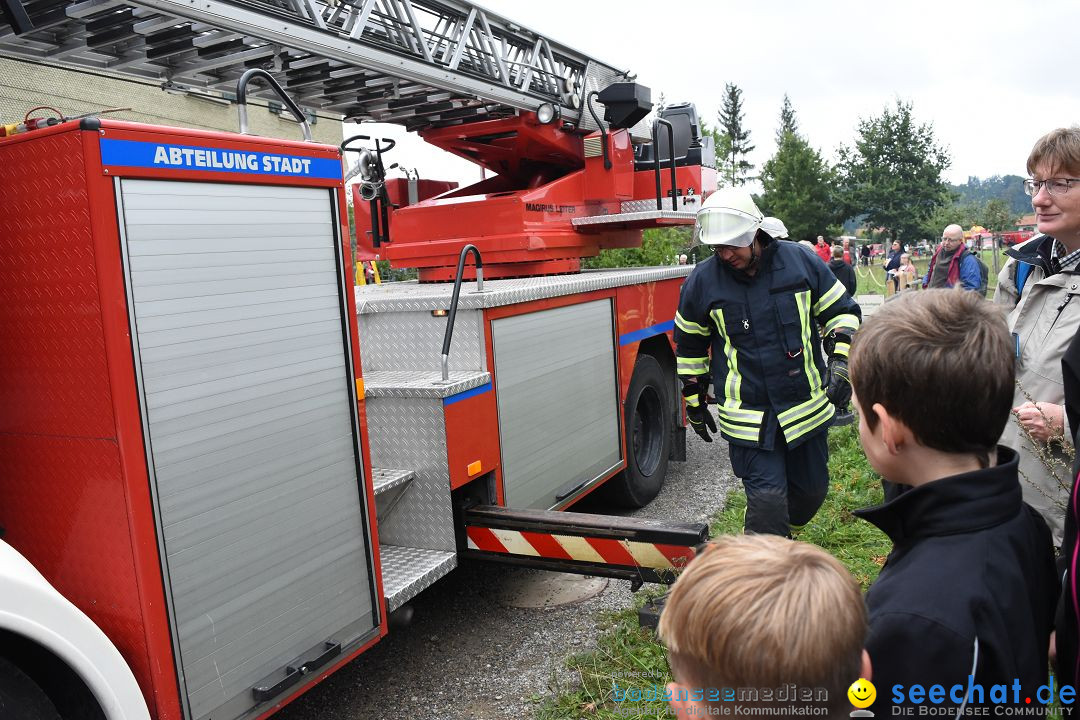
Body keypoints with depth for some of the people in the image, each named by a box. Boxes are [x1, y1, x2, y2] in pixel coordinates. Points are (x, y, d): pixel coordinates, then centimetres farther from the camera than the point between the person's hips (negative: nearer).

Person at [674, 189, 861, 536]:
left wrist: (841, 361, -8)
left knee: (811, 490, 17)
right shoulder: (702, 281, -6)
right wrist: (694, 401, 11)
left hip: (806, 408, 3)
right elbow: (690, 345, 7)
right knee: (767, 499, -8)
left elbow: (842, 311, 7)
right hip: (747, 417, -3)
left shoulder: (800, 260, -4)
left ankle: (781, 538, 45)